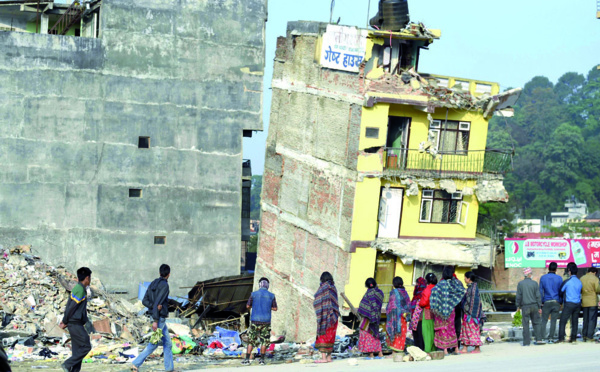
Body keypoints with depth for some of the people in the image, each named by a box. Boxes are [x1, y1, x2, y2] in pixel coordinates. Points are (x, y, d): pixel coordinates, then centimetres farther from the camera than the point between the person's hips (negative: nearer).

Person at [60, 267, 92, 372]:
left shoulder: (77, 288, 15)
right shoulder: (80, 290, -16)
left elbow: (69, 305, 17)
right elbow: (71, 307, -16)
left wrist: (64, 321, 14)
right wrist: (65, 322, -8)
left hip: (76, 324, 10)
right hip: (75, 323, -10)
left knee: (77, 349, 9)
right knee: (86, 346, -7)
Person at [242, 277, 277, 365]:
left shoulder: (254, 294, -3)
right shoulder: (271, 296, -1)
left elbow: (248, 306, 7)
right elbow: (275, 308, 5)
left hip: (255, 320, -1)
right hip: (266, 321, 1)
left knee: (251, 340, 7)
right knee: (264, 341, 11)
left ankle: (247, 359, 3)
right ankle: (262, 360, 10)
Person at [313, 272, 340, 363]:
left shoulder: (323, 287, -8)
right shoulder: (333, 288, 11)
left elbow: (317, 302, -7)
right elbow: (335, 302, 12)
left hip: (325, 314, -7)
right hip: (334, 315, 7)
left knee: (323, 335, -6)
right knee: (330, 336, 12)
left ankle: (324, 358, -12)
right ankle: (329, 357, 13)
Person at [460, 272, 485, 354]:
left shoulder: (473, 288, -16)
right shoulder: (470, 287, 12)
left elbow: (474, 301, -19)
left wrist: (471, 313, -20)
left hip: (471, 314, -10)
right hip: (467, 313, 10)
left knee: (473, 330, -2)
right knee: (465, 330, 9)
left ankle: (477, 348, 6)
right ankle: (465, 348, 12)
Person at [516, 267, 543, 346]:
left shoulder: (520, 284, -3)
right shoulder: (534, 283, -2)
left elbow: (518, 296, -1)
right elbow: (538, 296, -1)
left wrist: (518, 306, 9)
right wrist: (539, 307, 5)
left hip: (525, 306, -1)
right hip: (534, 305, 1)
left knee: (526, 325, 2)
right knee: (536, 323, 10)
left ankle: (526, 342, 1)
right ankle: (538, 339, 3)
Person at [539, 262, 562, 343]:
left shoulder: (543, 278, 0)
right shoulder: (559, 278, -1)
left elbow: (540, 291, 0)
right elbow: (561, 291, 1)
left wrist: (541, 302, 6)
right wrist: (560, 302, 10)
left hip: (546, 302, 0)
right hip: (556, 302, 0)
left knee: (544, 320, 4)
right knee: (553, 320, 3)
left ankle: (542, 337, -5)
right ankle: (551, 338, 3)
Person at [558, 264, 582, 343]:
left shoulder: (568, 281, -9)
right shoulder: (579, 282, 7)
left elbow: (561, 290, 2)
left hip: (569, 303, -6)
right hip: (578, 303, 6)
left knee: (563, 321, -3)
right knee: (575, 321, 11)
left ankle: (561, 338, -9)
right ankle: (573, 338, 11)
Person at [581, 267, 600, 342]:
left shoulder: (582, 278, 8)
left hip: (584, 302, 5)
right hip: (593, 302, -5)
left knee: (585, 319, 14)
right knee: (592, 320, -1)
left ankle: (584, 335, 15)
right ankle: (589, 336, -6)